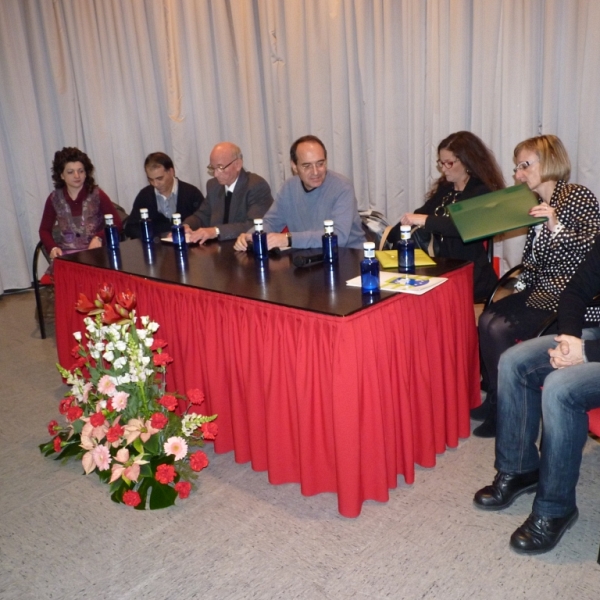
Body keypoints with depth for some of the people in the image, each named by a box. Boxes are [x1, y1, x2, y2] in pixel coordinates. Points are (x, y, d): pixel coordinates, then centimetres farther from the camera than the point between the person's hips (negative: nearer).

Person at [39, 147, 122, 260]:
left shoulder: (97, 195, 0)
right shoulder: (54, 199, 5)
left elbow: (116, 223, 0)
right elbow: (44, 230, 13)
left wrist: (99, 237, -16)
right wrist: (52, 248, -5)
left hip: (94, 251, -1)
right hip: (65, 253, 2)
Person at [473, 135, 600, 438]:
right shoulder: (537, 205, 12)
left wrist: (557, 226, -30)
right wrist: (520, 288, 4)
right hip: (543, 292, 7)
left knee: (500, 329, -20)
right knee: (488, 318, -13)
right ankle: (496, 400, 0)